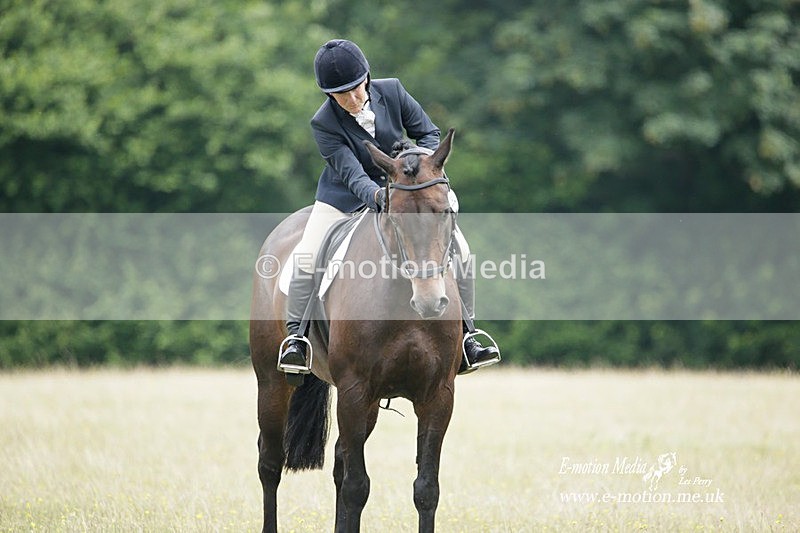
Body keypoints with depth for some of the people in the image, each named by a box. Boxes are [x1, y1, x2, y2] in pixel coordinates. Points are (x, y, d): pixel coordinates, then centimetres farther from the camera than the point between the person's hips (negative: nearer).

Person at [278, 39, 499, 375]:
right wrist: (376, 196, -49)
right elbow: (352, 174, -28)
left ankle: (463, 335, 1)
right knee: (307, 257, -22)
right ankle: (296, 335, -7)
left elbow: (428, 133, -4)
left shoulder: (392, 92, -14)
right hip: (346, 197, -2)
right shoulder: (324, 124, -20)